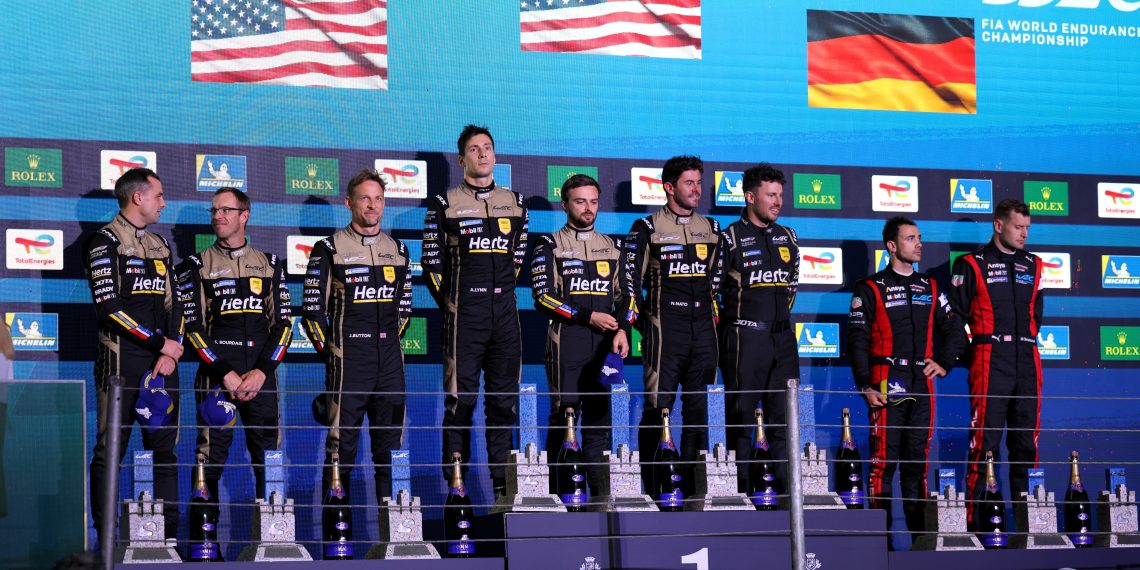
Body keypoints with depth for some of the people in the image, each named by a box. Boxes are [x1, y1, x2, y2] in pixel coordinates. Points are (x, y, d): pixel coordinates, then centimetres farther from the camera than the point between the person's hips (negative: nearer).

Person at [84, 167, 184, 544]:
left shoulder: (160, 245, 19)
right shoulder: (105, 242, -4)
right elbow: (108, 307, -13)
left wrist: (173, 352, -1)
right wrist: (161, 342, -12)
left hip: (163, 361, 7)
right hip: (122, 361, -7)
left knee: (165, 448, 6)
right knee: (111, 451, -3)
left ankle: (169, 534, 9)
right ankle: (105, 538, 1)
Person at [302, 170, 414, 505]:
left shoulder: (397, 250, 13)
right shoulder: (330, 250, 0)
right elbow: (312, 308, 0)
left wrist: (390, 342, 14)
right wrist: (329, 351, 0)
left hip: (390, 362, 4)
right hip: (348, 362, -4)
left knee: (391, 441, 6)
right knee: (342, 440, -4)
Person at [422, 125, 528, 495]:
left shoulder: (515, 202, 12)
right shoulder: (446, 204, 1)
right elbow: (432, 262, 3)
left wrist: (502, 292, 14)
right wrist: (450, 304, 2)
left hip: (505, 315, 4)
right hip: (464, 318, -4)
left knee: (504, 399, 5)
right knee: (461, 398, -5)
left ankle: (502, 480, 10)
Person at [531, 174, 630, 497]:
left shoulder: (612, 248, 18)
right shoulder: (550, 246, 4)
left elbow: (625, 296, 20)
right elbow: (543, 297, -4)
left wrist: (621, 329, 1)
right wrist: (588, 317, -9)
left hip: (604, 346, 4)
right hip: (566, 345, -4)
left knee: (599, 419, 5)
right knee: (564, 416, -9)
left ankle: (601, 493, 6)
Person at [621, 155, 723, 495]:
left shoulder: (711, 229, 15)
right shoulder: (648, 228, 2)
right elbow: (630, 279, 0)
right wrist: (628, 325, -4)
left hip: (703, 327, 5)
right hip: (664, 325, -5)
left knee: (698, 408, 4)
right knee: (658, 406, -7)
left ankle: (691, 488, 8)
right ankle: (651, 489, -3)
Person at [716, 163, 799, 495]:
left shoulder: (787, 237, 13)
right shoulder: (731, 238, -5)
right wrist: (738, 319, 3)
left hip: (783, 337, 6)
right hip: (745, 339, -6)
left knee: (784, 418, 6)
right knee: (741, 418, -3)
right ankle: (741, 491, -1)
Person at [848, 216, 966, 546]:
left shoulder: (930, 288, 15)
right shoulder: (871, 289, 0)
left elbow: (955, 329, 23)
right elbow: (857, 340, -4)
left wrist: (944, 364, 8)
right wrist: (865, 386, -11)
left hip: (921, 387, 5)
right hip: (887, 387, -5)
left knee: (918, 460, 8)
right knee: (884, 460, -7)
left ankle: (920, 532, 12)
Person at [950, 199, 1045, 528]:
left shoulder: (1032, 265, 16)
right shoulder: (971, 265, 1)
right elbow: (955, 315, 0)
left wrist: (1026, 340, 14)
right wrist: (969, 353, -2)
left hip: (1027, 361, 5)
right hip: (990, 361, -5)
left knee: (1025, 437, 6)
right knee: (986, 438, -9)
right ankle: (975, 516, -8)